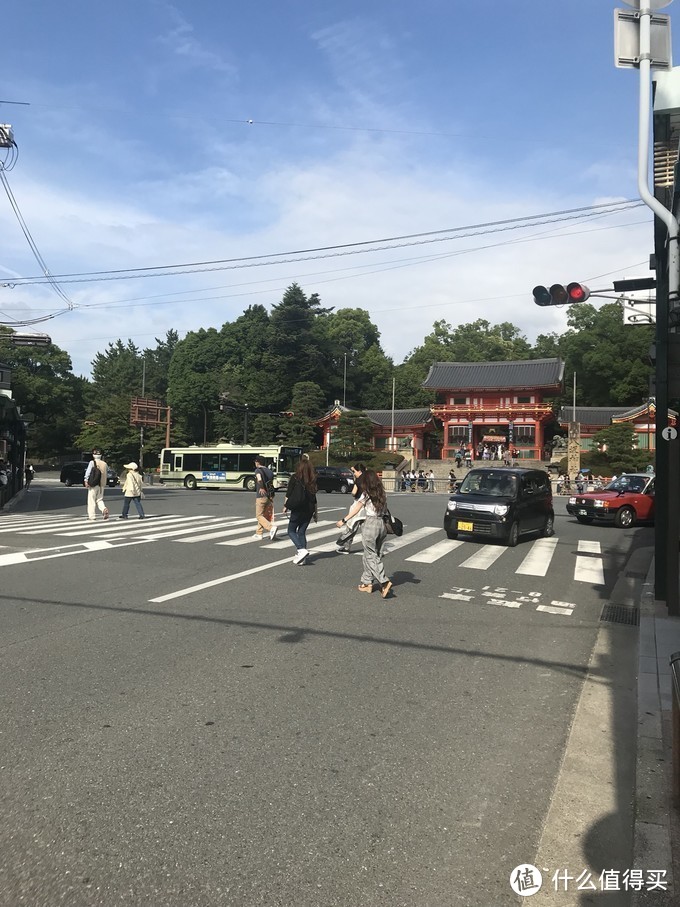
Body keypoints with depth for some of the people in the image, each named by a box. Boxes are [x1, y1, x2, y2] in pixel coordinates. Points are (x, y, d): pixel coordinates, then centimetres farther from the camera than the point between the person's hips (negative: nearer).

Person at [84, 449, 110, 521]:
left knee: (91, 501, 4)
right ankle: (104, 509, -13)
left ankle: (92, 517, 4)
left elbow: (88, 471, -16)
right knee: (99, 500, 15)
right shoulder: (104, 464, 6)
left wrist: (86, 480, -18)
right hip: (102, 485, 4)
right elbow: (107, 473, 15)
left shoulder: (92, 462, -7)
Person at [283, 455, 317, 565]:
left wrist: (285, 506, 8)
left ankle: (301, 550, -13)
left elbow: (288, 493, -5)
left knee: (291, 530, 8)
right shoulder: (312, 480, 6)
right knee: (302, 532, 13)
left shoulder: (295, 478, -6)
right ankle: (301, 556, 10)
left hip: (298, 509, -4)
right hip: (309, 509, 5)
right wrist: (315, 513, 14)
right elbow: (314, 498, 8)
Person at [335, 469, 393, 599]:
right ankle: (367, 583, 20)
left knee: (371, 557, -1)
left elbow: (356, 509, -12)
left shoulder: (366, 494, -7)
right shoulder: (382, 493, 9)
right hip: (381, 524, 6)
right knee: (369, 555, 16)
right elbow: (384, 509, 7)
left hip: (370, 524, -6)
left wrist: (344, 520, -11)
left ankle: (385, 582, -13)